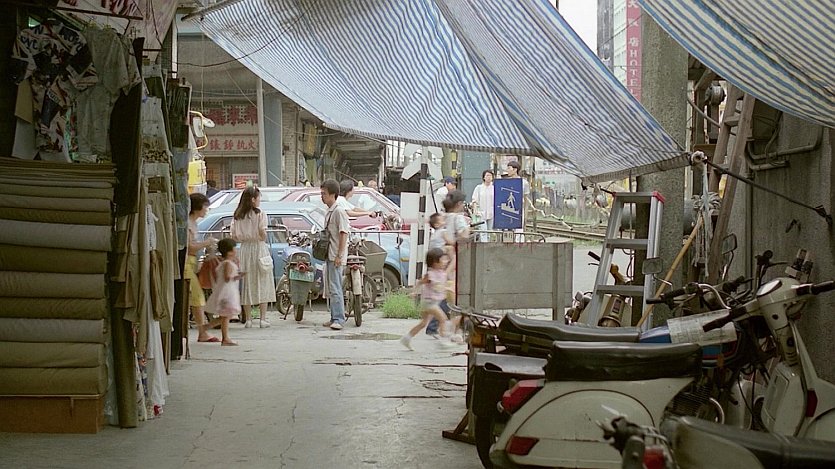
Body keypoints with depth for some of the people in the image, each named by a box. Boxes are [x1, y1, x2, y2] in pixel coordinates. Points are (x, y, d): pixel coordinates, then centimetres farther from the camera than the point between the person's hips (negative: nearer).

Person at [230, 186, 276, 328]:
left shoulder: (237, 216, 4)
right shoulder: (260, 214, -9)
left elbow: (234, 236, 3)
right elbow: (263, 234, -14)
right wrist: (263, 238, 7)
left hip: (244, 250, 4)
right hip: (259, 248, -4)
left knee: (246, 284, 8)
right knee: (262, 284, 2)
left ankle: (247, 319, 9)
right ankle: (262, 319, 1)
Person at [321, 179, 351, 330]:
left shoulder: (339, 211, -12)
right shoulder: (329, 212, 16)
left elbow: (343, 234, -17)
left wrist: (339, 256, -20)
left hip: (336, 257, -10)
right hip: (329, 256, 10)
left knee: (335, 288, -13)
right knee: (329, 289, 13)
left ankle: (339, 319, -12)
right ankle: (334, 318, 20)